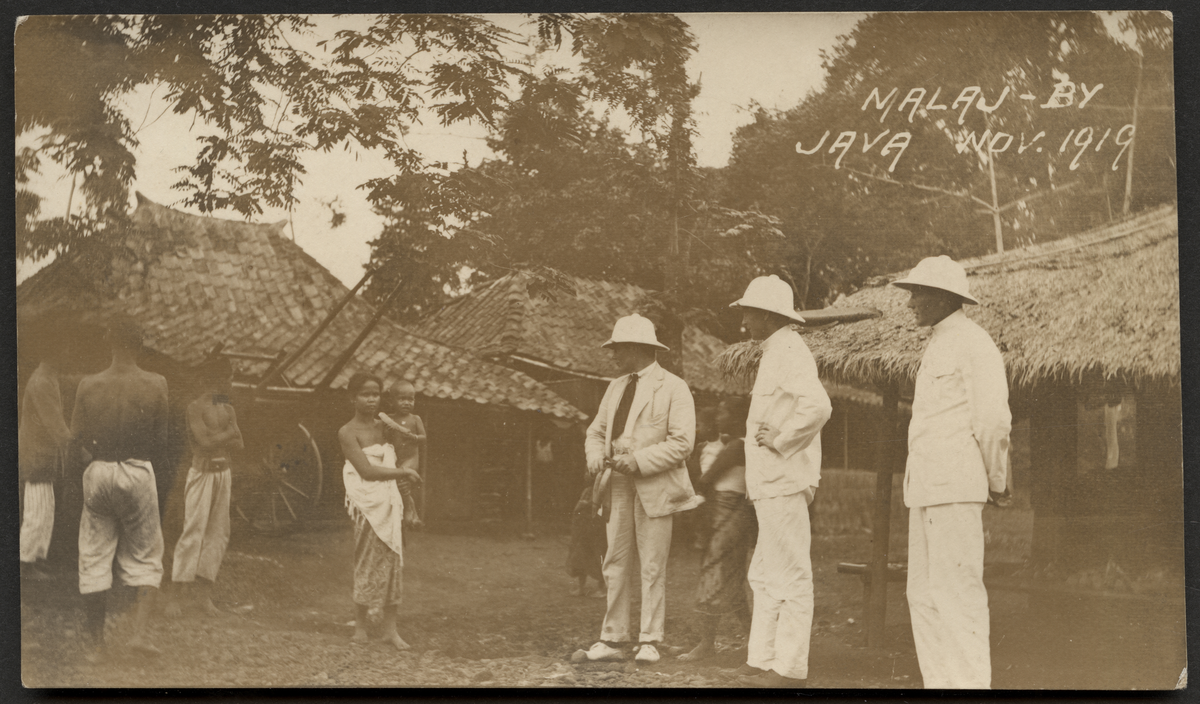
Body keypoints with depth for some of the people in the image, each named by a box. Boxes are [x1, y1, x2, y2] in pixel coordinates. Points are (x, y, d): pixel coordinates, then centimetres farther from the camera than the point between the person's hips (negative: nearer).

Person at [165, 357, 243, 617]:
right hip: (203, 472, -7)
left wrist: (217, 438, -10)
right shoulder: (196, 407, -8)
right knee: (193, 532, -10)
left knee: (219, 533, 5)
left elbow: (239, 445, 7)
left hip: (223, 472, 7)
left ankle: (205, 592, 11)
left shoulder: (228, 410, 13)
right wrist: (229, 433, -5)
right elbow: (206, 442, -19)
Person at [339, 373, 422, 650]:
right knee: (368, 565, -3)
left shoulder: (382, 425, 10)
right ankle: (360, 628, 9)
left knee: (394, 564, 5)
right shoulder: (348, 433, -8)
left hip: (392, 501, 6)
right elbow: (366, 470, -16)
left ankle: (390, 628, 10)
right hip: (368, 504, -6)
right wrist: (402, 472, -12)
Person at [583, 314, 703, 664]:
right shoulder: (615, 387, 18)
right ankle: (612, 639, 9)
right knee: (615, 564, 5)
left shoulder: (673, 387, -3)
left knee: (653, 566, -3)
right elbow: (596, 431, 21)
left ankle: (649, 641, 4)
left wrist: (638, 460, -18)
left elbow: (682, 441, -11)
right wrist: (595, 456, -1)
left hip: (654, 488, -6)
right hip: (618, 487, 6)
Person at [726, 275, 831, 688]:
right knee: (764, 576, 14)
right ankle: (762, 660, 20)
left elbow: (818, 406, -27)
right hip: (770, 485, 10)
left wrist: (780, 441, -18)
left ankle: (789, 668, -1)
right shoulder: (775, 353, 18)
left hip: (784, 485, -10)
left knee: (791, 577, -5)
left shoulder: (789, 351, -13)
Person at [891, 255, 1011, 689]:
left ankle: (971, 682, -7)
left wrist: (997, 482, -4)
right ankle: (940, 683, 15)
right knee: (924, 594, 10)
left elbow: (993, 420, -13)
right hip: (926, 489, 10)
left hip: (956, 488, -10)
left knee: (957, 590, -10)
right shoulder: (936, 347, 22)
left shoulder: (973, 343, -8)